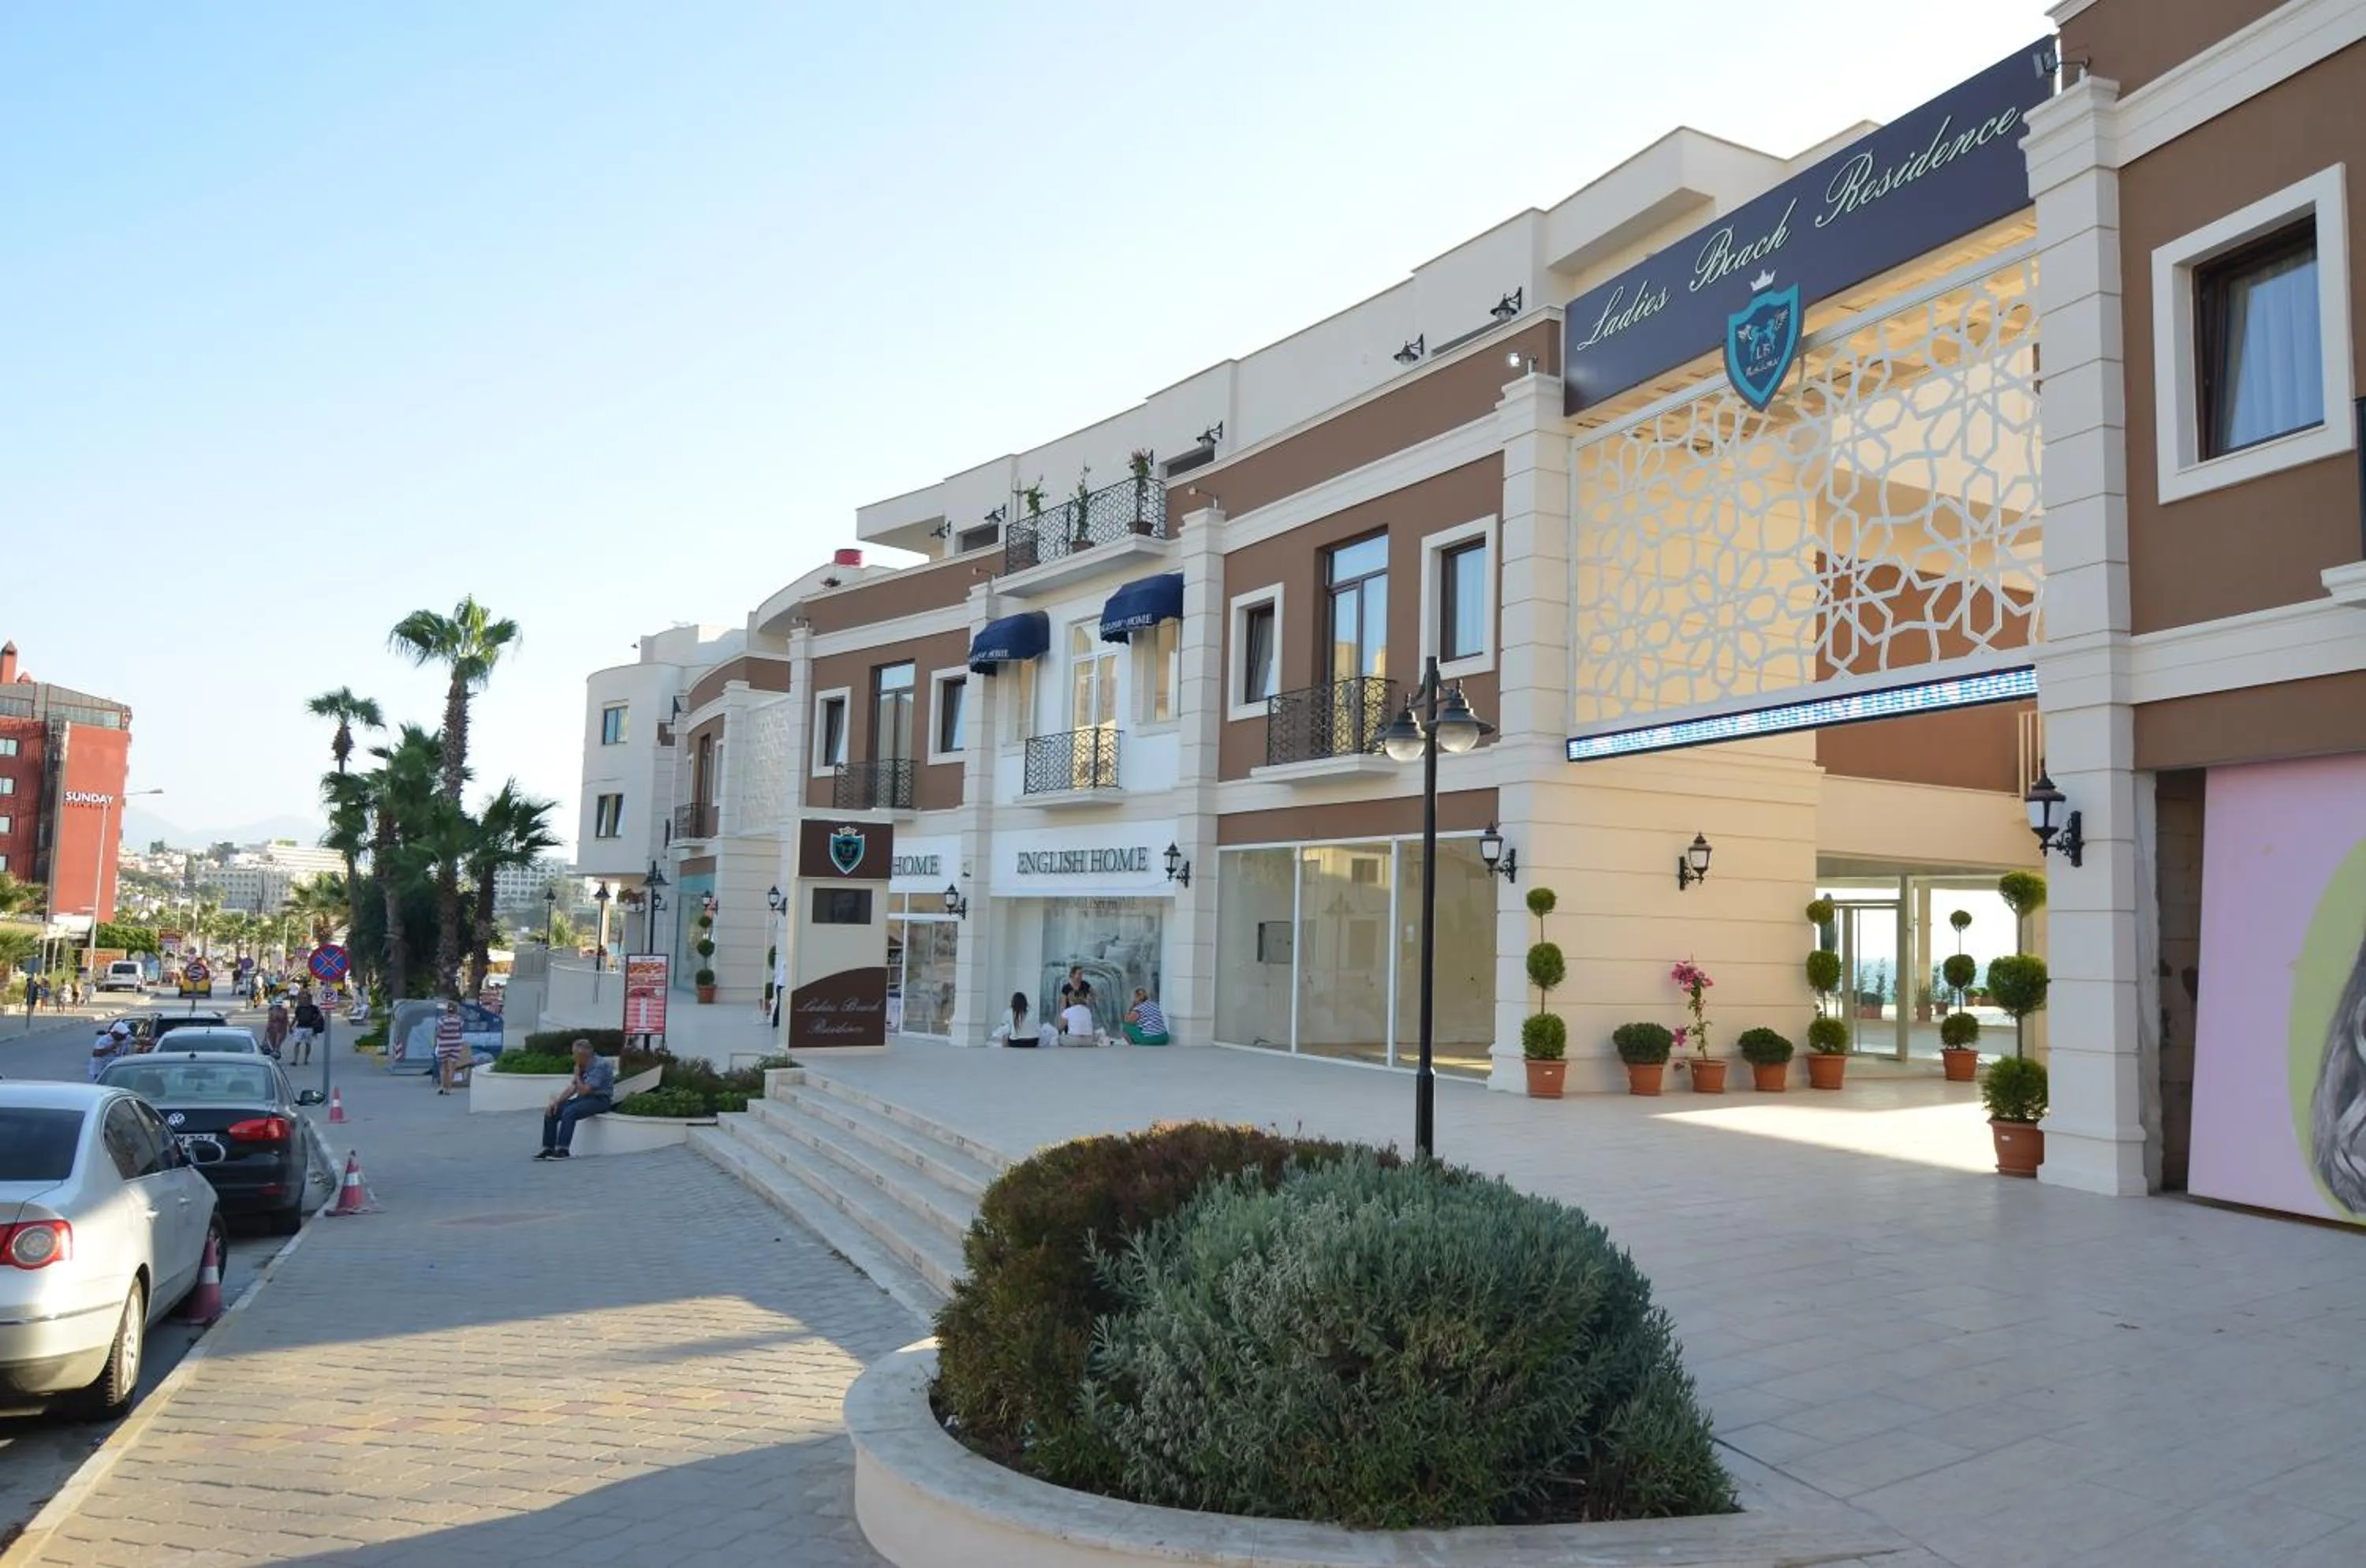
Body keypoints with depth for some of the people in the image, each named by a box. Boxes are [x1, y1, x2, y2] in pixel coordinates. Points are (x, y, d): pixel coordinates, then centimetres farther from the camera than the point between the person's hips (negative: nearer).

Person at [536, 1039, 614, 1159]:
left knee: (569, 1112, -31)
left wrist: (577, 1076, -7)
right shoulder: (583, 1066, 10)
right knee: (551, 1112, -3)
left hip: (600, 1100, -9)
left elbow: (584, 1090, -21)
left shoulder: (600, 1065, -18)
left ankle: (562, 1150, -29)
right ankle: (548, 1148, -2)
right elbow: (572, 1087, 9)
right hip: (583, 1098, 9)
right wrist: (557, 1101, -3)